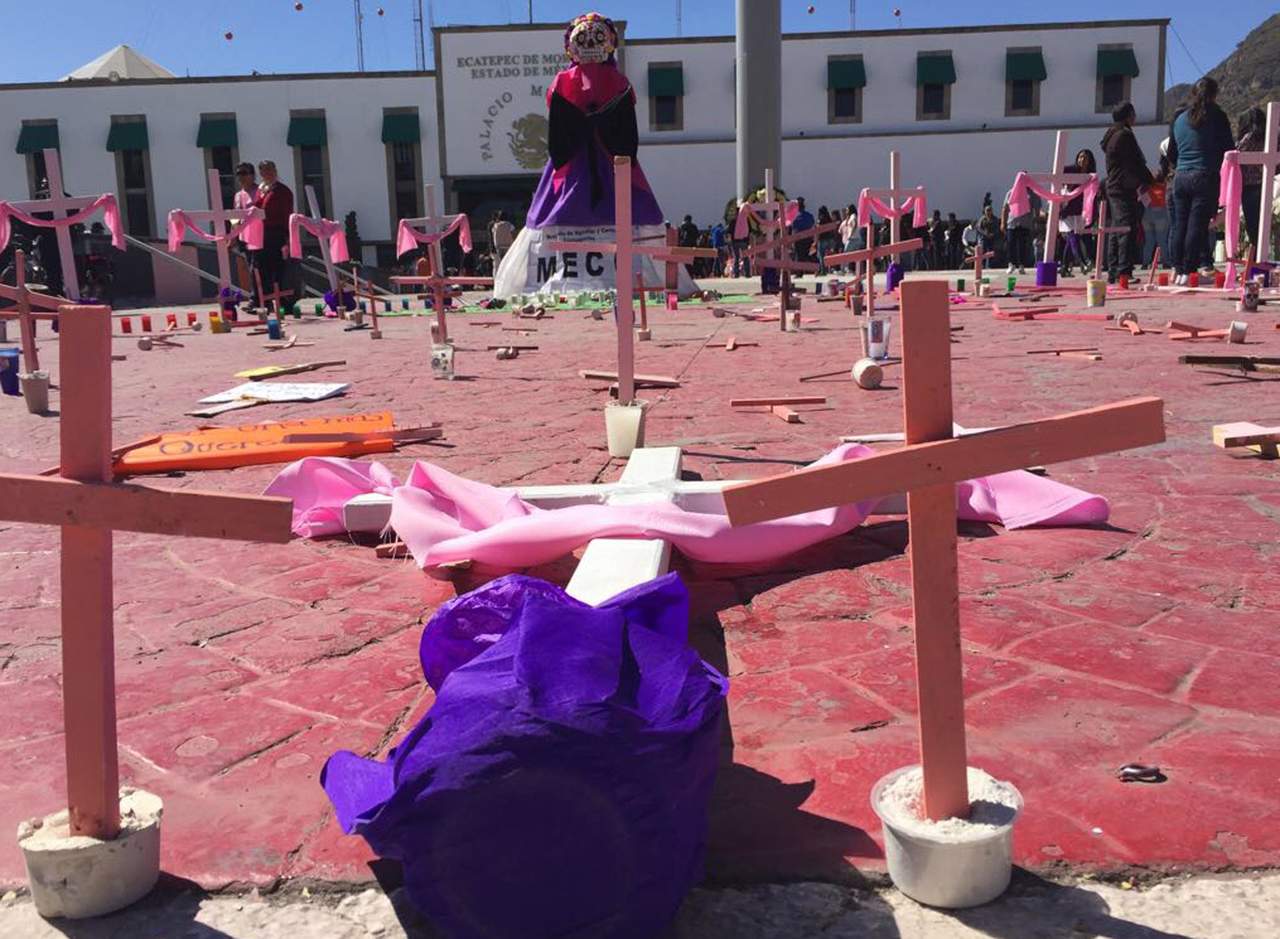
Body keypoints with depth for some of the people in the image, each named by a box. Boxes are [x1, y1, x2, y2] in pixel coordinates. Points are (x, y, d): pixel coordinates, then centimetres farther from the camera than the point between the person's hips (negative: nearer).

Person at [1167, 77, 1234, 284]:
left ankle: (1179, 270, 9)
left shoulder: (1179, 119, 12)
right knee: (1197, 225, -5)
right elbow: (1228, 149, -1)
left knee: (1180, 226, 7)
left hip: (1181, 178, 5)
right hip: (1206, 177, -5)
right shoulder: (1215, 116, -3)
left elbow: (1171, 154, 17)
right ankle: (1189, 271, -9)